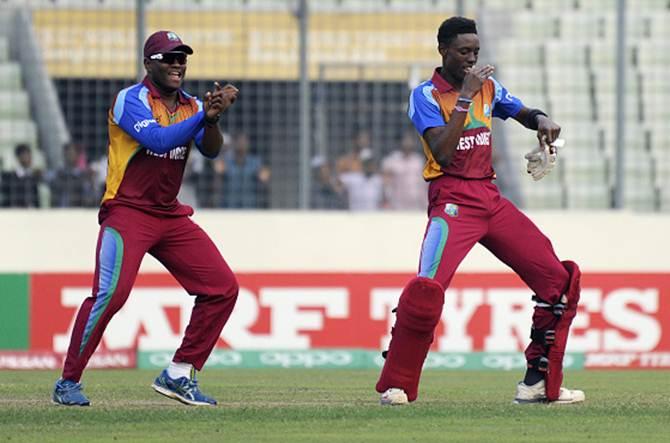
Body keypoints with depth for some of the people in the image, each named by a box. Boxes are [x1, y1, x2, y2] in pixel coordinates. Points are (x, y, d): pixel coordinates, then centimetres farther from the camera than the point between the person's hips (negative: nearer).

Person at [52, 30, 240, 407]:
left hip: (172, 216, 7)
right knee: (111, 293, -22)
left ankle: (178, 375, 10)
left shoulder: (190, 105, 11)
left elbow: (211, 150, -5)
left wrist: (211, 118, -24)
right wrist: (203, 115, -26)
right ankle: (68, 382, -10)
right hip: (127, 213, -7)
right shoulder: (131, 100, -8)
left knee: (223, 287, 1)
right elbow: (159, 139, -24)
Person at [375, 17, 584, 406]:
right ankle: (397, 385, -11)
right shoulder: (426, 96, -4)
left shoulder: (487, 87, 13)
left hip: (492, 200, 6)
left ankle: (540, 383, 8)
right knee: (428, 288, -26)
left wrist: (541, 119, 0)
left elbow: (524, 114, 24)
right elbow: (443, 154, -16)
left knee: (560, 279, 0)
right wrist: (464, 96, -19)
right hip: (452, 201, -6)